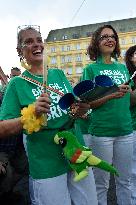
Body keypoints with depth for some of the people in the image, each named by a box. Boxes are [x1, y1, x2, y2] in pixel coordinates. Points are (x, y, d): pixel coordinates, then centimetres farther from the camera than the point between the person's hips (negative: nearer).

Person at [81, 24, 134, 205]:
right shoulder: (90, 69, -2)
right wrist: (111, 95, -20)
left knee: (125, 181, 17)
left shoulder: (123, 67, 11)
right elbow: (87, 103, -7)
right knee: (101, 183, 9)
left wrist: (128, 92, -2)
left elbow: (130, 100, 18)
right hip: (102, 131, -4)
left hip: (126, 130, 4)